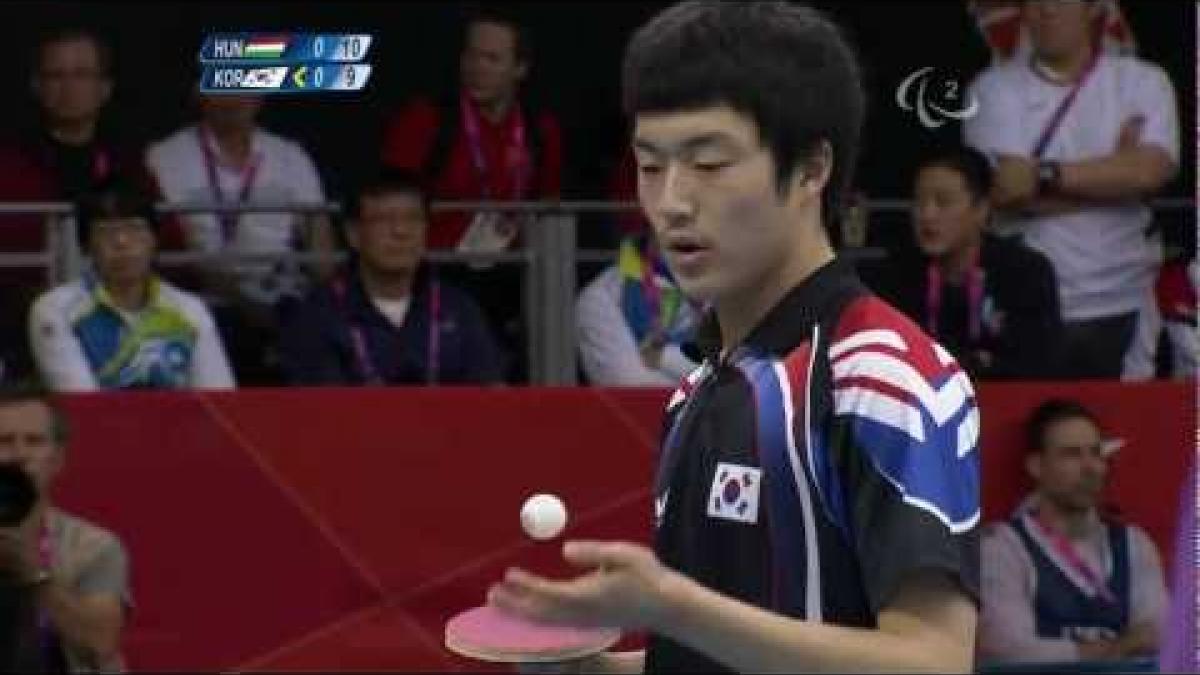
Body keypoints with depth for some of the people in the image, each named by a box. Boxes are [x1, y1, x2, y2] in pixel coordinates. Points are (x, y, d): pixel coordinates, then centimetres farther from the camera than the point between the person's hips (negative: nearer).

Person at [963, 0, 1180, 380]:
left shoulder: (1143, 82, 4)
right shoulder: (994, 89, 2)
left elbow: (1150, 170, -12)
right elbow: (1009, 194, -10)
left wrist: (1046, 175, -11)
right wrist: (1115, 171, -5)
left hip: (1119, 309, 1)